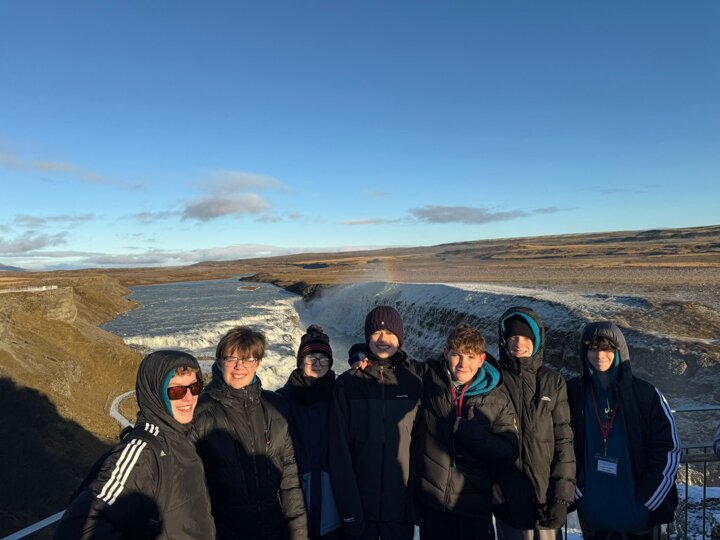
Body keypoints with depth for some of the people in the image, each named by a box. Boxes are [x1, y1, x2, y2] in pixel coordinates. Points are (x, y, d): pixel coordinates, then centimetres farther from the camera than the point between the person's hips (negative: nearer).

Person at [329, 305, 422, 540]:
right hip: (360, 505, -1)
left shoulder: (414, 382, -1)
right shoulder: (347, 383, -4)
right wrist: (349, 508, -9)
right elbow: (339, 449, -5)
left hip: (401, 504, 1)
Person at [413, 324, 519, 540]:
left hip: (475, 505, 0)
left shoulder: (498, 401, -2)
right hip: (431, 501, 0)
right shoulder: (428, 378, -4)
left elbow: (509, 454, -5)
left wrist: (469, 430, -15)